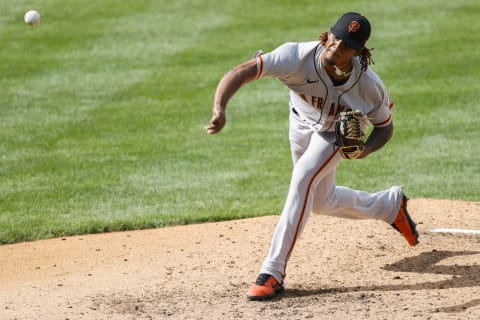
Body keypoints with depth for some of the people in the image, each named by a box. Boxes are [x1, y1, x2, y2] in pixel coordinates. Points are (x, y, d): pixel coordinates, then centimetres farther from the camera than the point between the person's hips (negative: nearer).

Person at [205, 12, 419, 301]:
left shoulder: (369, 85, -35)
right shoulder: (298, 57, -40)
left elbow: (385, 127, -16)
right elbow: (242, 72, -48)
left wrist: (366, 148, -38)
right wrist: (220, 109, -66)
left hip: (338, 133, -3)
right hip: (302, 123, 3)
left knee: (303, 180, -27)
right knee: (321, 202, 19)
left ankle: (273, 272, -24)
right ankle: (391, 205, 48)